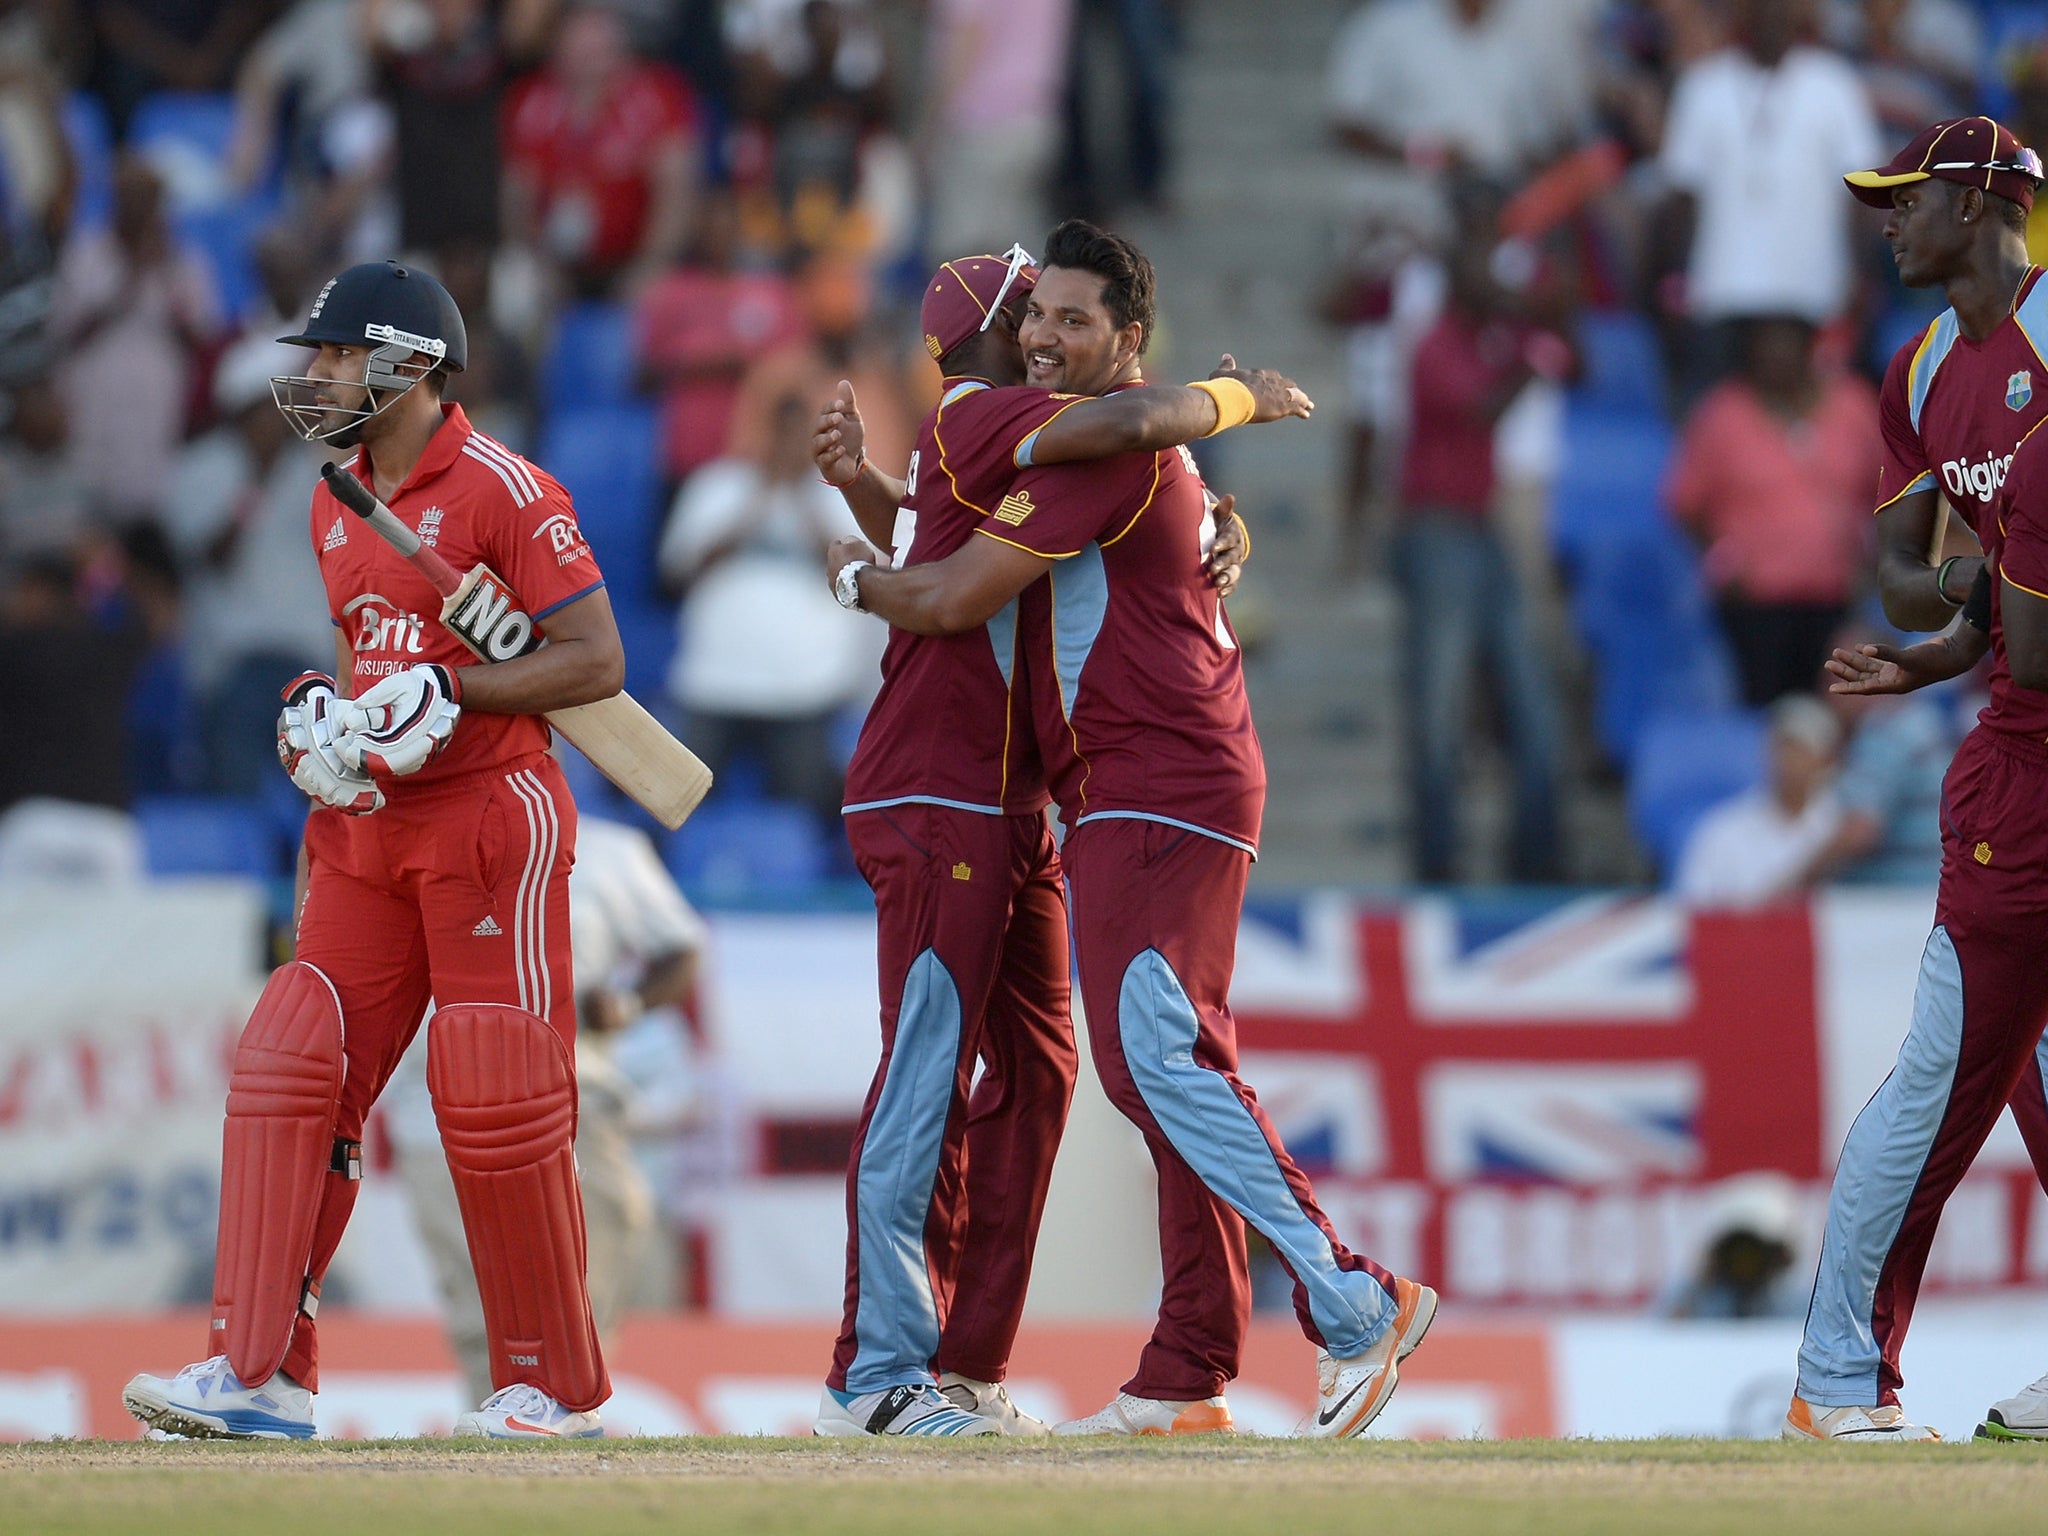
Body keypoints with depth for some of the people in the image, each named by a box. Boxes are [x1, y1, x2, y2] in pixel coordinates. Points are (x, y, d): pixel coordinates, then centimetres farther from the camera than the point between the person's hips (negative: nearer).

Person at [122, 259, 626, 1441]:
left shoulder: (503, 491, -11)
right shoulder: (337, 507, 15)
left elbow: (598, 661, -13)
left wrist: (443, 690, -20)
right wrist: (319, 714, 5)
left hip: (492, 820, -8)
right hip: (369, 830, 8)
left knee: (496, 1103, -6)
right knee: (289, 1071, -3)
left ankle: (556, 1385, 6)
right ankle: (261, 1372, -4)